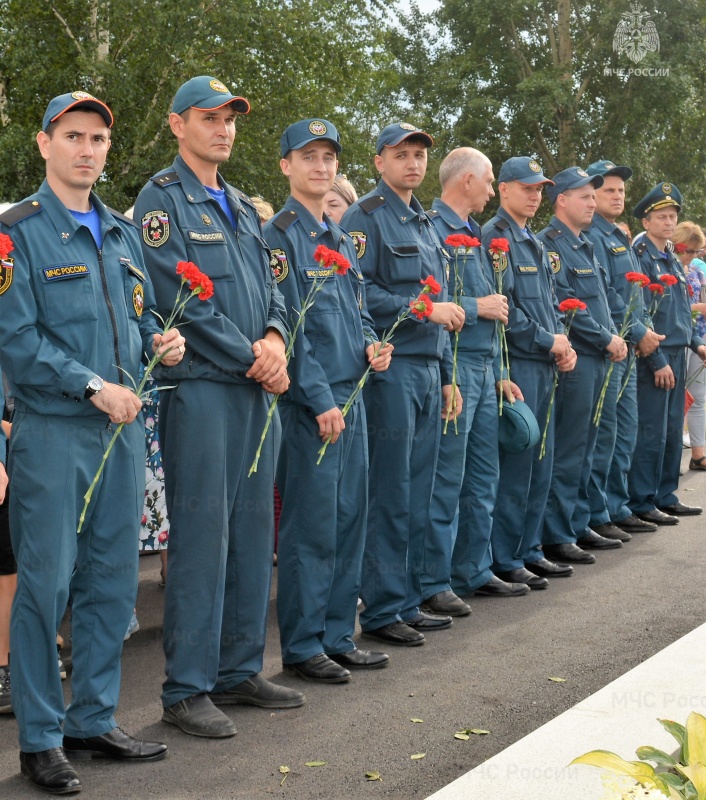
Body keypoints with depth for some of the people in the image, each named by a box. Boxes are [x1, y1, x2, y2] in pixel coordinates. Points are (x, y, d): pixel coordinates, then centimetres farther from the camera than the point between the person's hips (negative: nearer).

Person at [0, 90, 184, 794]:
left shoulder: (123, 233, 15)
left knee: (112, 580, 11)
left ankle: (93, 719, 23)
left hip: (122, 429, 7)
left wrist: (160, 342, 0)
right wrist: (92, 387, -17)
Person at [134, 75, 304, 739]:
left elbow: (268, 285, 17)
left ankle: (239, 670, 20)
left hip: (255, 386, 8)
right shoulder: (161, 199, -5)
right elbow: (180, 298, -14)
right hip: (199, 386, -8)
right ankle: (187, 690, 1)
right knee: (201, 534, -7)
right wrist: (249, 356, -11)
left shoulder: (241, 206, 19)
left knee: (253, 529, 10)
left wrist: (275, 337, -4)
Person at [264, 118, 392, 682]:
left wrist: (371, 345, 2)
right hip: (309, 403, -8)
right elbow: (288, 326, -14)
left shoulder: (342, 240, 16)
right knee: (312, 525, -3)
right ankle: (302, 647, 8)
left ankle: (338, 637, 21)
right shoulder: (279, 236, -8)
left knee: (350, 519, 11)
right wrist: (320, 400, -17)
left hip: (351, 396, 8)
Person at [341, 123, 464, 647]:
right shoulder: (366, 217, -5)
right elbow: (359, 293, -17)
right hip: (390, 368, -8)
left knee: (419, 493, 11)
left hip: (428, 371, 8)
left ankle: (408, 601, 20)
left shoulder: (425, 224, 20)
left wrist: (447, 376, 20)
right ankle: (381, 610, 3)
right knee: (390, 495, -5)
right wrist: (425, 310, -17)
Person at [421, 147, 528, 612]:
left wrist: (498, 374, 19)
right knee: (446, 481, -5)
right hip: (451, 367, -9)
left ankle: (474, 572, 24)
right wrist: (477, 307, -14)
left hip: (484, 368, 9)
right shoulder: (431, 229, -10)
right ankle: (434, 584, 3)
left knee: (484, 477, 14)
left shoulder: (473, 233, 19)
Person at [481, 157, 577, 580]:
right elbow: (502, 306, -18)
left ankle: (529, 550, 21)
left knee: (541, 462, 12)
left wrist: (563, 343, 5)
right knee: (515, 462, -6)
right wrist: (547, 341, -13)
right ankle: (504, 561, 1)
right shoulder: (495, 237, -10)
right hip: (516, 364, -9)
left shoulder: (535, 244, 19)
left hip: (544, 365, 9)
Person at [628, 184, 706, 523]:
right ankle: (642, 503, 2)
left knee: (672, 431, 12)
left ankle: (666, 496, 21)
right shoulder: (641, 258, -11)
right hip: (654, 357, -8)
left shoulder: (673, 260, 15)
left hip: (677, 354, 8)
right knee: (651, 432, -5)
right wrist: (658, 362, -18)